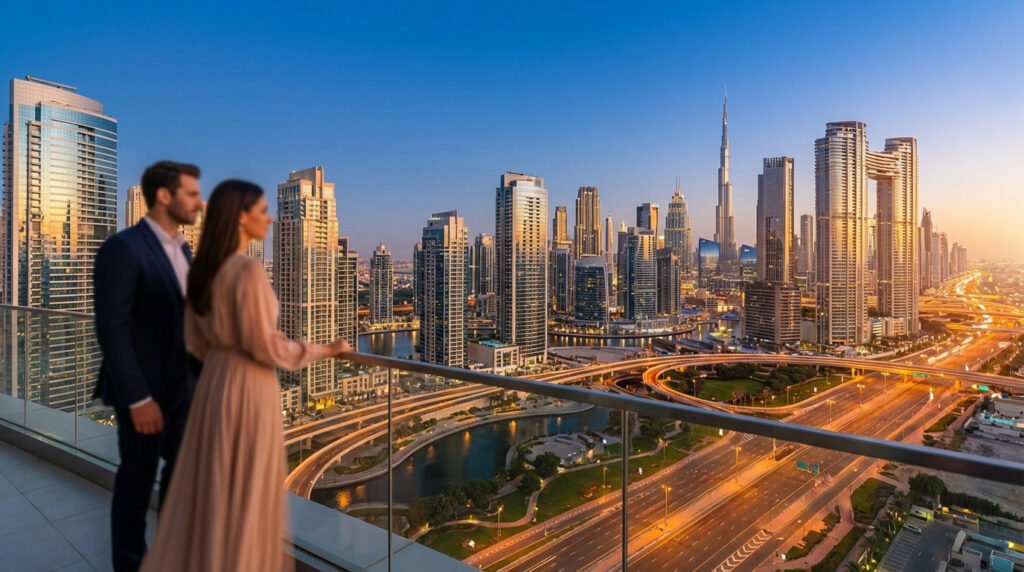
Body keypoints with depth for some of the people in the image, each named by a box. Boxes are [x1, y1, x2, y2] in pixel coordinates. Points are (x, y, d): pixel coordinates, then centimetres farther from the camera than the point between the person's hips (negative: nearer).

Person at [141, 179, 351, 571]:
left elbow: (196, 341, 12)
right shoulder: (248, 270, -20)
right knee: (243, 494, 8)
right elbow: (264, 345, -20)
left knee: (212, 487, 21)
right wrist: (323, 350, -10)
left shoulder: (204, 268, 6)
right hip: (247, 387, -8)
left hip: (214, 381, 9)